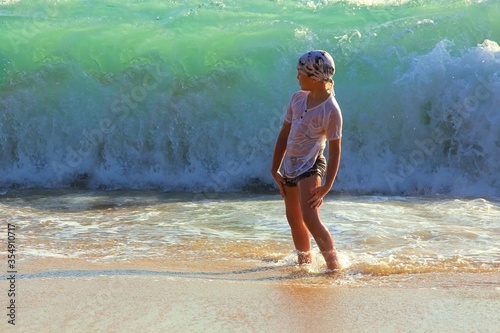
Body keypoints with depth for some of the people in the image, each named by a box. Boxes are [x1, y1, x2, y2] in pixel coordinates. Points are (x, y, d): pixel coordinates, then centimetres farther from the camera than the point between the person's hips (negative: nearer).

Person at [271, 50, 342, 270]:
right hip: (290, 166, 8)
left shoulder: (331, 110, -15)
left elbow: (334, 151, -14)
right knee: (293, 218, 17)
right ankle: (304, 261, 34)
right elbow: (284, 135, 11)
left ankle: (334, 265, -14)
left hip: (310, 166, -8)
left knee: (310, 218, -21)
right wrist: (275, 170, 10)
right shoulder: (297, 98, 5)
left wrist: (326, 187, -18)